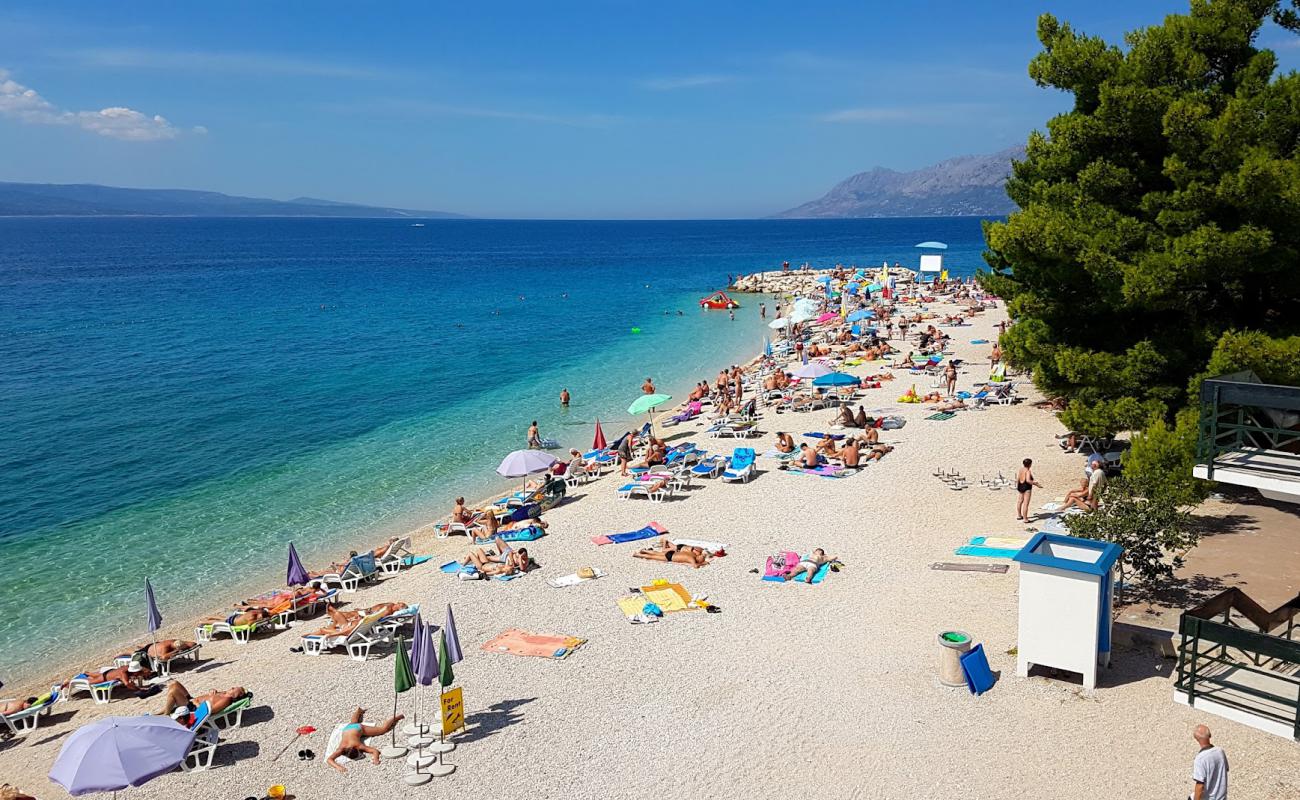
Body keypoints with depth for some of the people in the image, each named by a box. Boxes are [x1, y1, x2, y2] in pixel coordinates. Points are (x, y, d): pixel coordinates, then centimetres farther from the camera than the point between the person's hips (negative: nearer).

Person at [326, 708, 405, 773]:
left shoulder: (358, 746, -39)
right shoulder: (342, 749, -40)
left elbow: (375, 751, -37)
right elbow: (329, 760, -49)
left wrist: (375, 759, -56)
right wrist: (338, 767, -65)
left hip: (359, 728, -2)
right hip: (348, 728, 2)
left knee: (383, 729, 14)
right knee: (353, 722, 39)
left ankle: (396, 718, 38)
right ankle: (359, 710, 69)